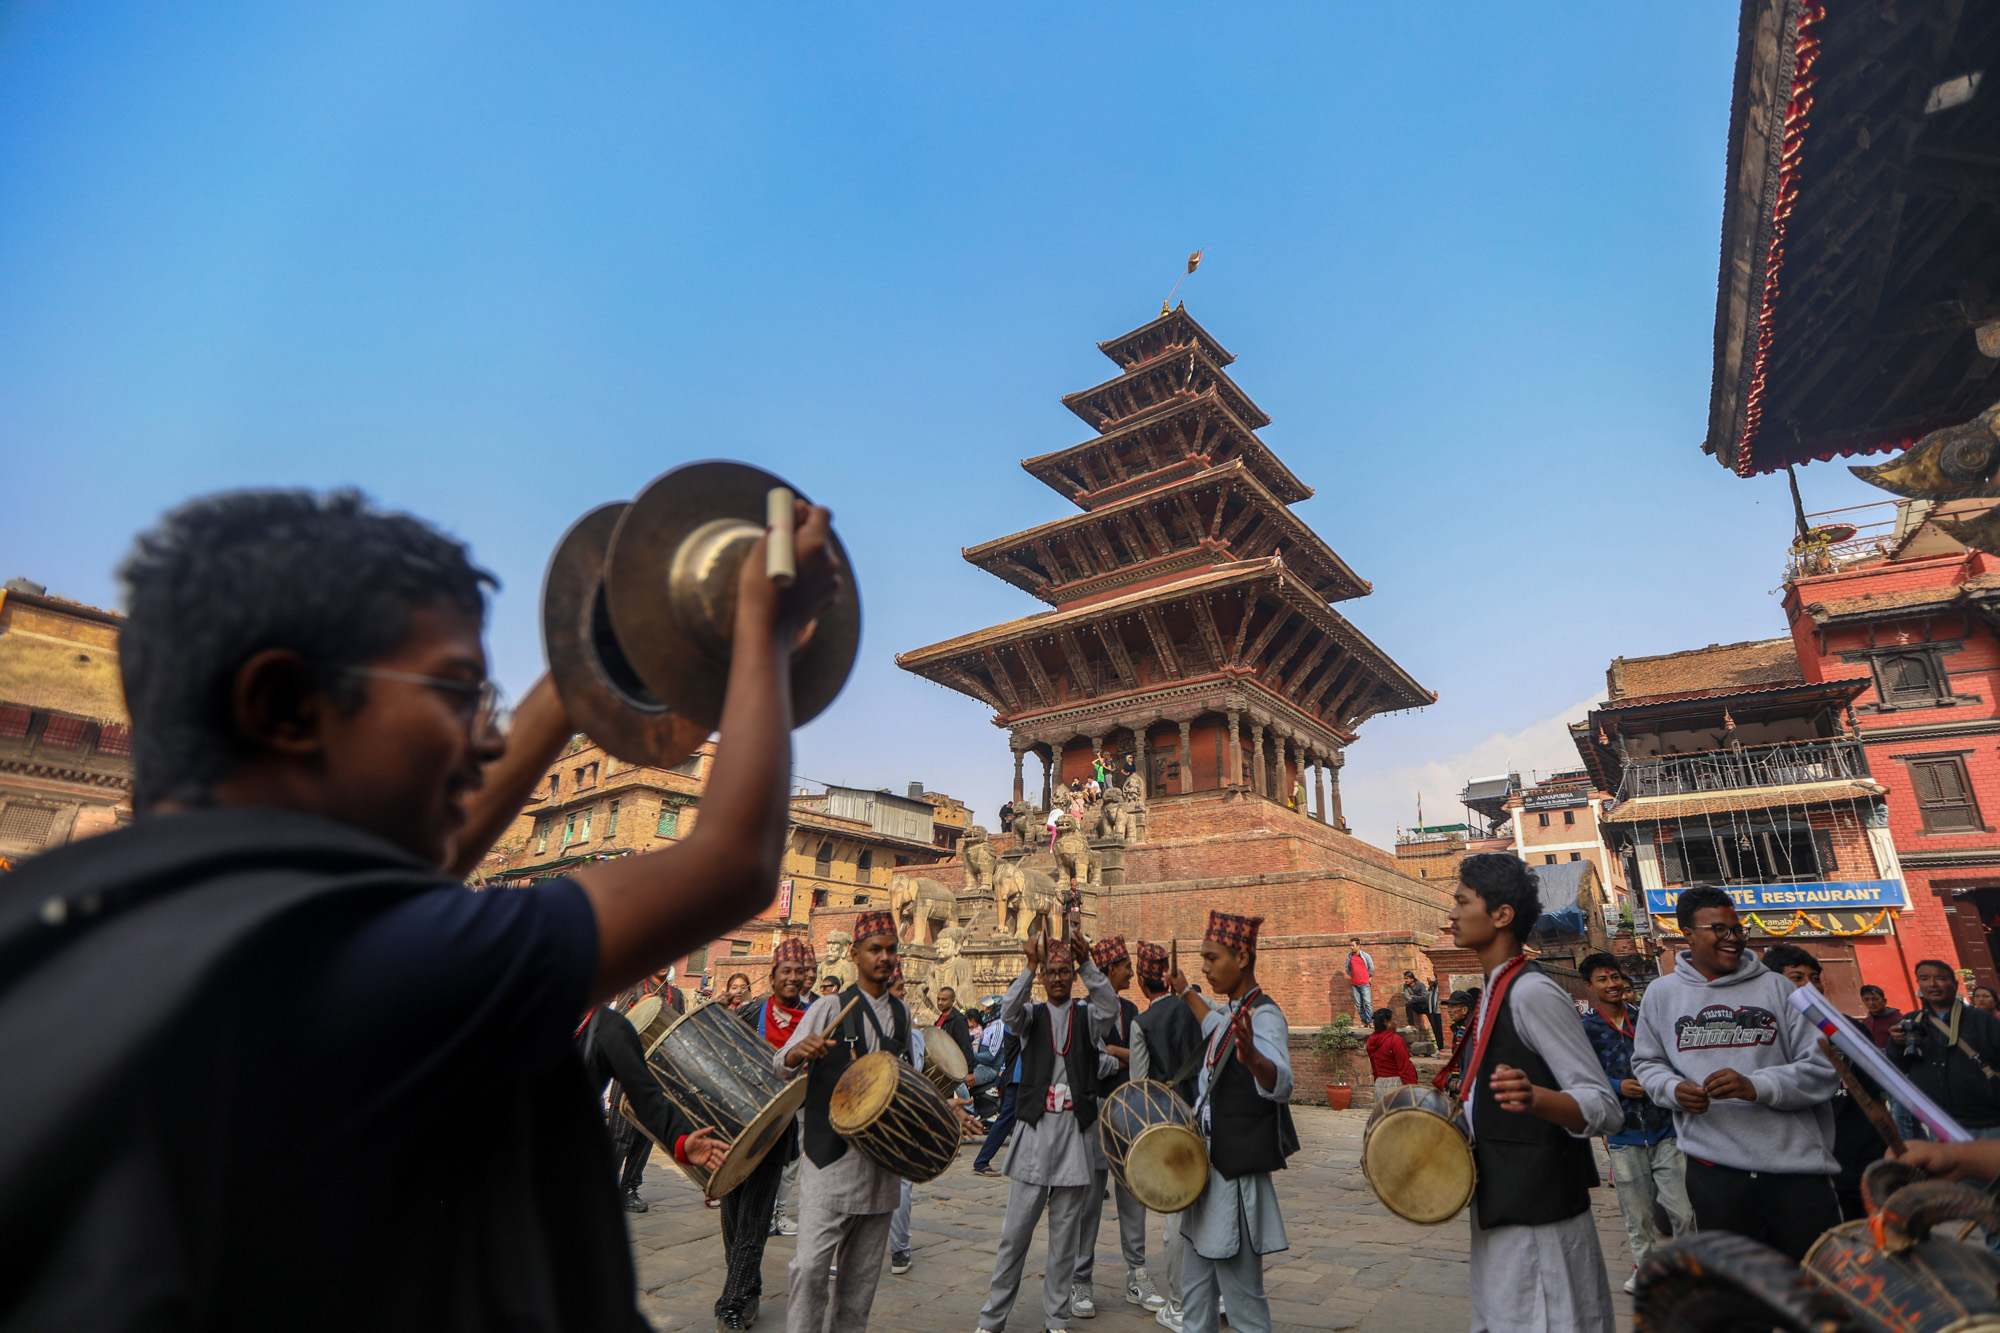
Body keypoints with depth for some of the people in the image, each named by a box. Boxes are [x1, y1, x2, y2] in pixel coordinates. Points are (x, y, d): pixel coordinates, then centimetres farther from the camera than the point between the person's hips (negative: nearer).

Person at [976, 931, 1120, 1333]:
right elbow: (1008, 1012, -17)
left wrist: (1087, 964, -31)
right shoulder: (1032, 1016, 6)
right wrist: (1030, 966, -29)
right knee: (1015, 1231, 3)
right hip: (1035, 1130, 0)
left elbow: (1110, 1008, -18)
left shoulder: (1087, 1016, 5)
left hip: (1077, 1132, 1)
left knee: (1066, 1232, 10)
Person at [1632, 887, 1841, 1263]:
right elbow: (1646, 1062, 16)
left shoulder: (1774, 986, 3)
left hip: (1797, 1166, -1)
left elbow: (1824, 1067, -2)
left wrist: (1756, 1086, -17)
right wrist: (1674, 1089, -6)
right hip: (1714, 1167, 1)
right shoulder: (1662, 993, 6)